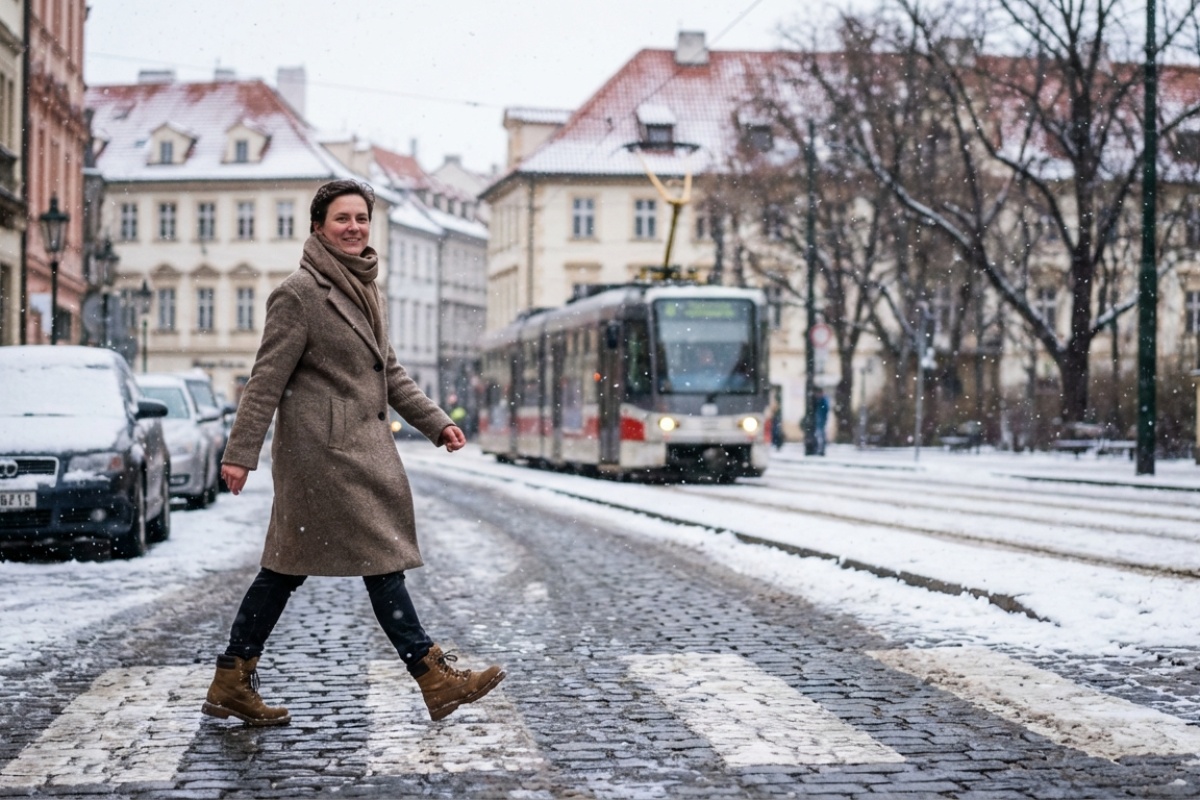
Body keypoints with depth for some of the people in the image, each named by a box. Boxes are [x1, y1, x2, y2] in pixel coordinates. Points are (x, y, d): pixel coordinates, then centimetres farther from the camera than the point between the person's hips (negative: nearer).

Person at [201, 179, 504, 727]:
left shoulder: (363, 290, 16)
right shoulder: (299, 293, -11)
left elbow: (387, 371, 22)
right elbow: (267, 378, -12)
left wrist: (436, 423, 17)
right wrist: (241, 452, -14)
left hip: (356, 445, 9)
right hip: (324, 448, -9)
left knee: (288, 567, 10)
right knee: (380, 559, -5)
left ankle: (232, 684, 16)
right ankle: (435, 679, 0)